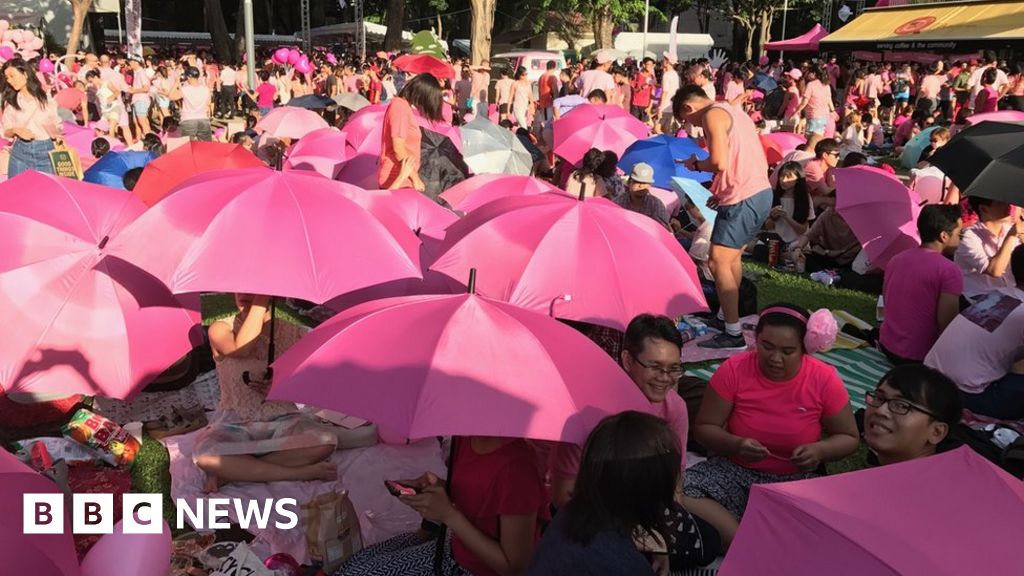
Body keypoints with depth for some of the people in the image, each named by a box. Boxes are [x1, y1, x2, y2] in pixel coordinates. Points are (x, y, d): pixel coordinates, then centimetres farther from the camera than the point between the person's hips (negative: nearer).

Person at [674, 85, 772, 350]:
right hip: (761, 192, 10)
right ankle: (729, 313, 33)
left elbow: (720, 162, -19)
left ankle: (734, 334, -7)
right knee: (732, 258, 21)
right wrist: (722, 192, 17)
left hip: (743, 199, -10)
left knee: (719, 263, -7)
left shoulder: (713, 115, -8)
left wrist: (695, 164, 0)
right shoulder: (733, 112, 20)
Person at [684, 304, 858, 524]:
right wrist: (735, 445, -25)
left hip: (797, 480, 1)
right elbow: (704, 428, -4)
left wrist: (820, 450, -18)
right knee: (680, 494, -27)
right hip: (734, 472, 0)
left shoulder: (824, 380, -8)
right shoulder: (734, 370, -10)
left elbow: (849, 438, 4)